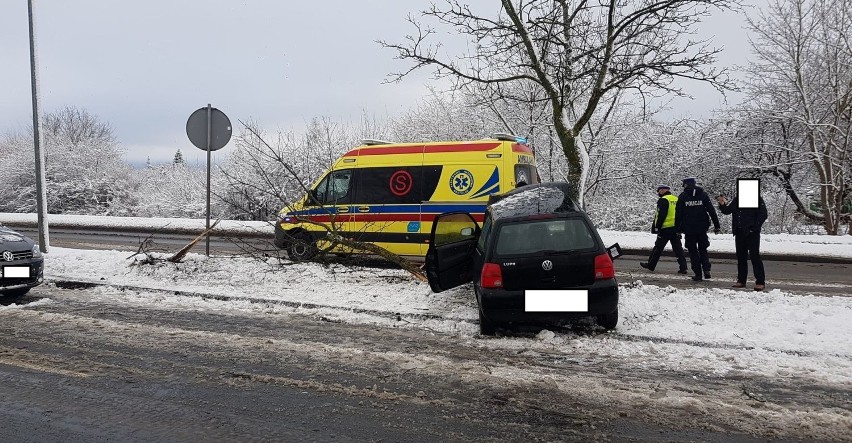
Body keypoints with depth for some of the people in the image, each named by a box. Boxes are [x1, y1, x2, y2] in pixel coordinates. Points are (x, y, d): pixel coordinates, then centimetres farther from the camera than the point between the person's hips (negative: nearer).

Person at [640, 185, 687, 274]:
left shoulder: (663, 200, -10)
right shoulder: (677, 200, 13)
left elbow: (660, 215, -16)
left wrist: (656, 227, -11)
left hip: (666, 228, -6)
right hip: (676, 228, 6)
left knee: (658, 247, 4)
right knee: (678, 248, 6)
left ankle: (650, 265, 14)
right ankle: (683, 267, 1)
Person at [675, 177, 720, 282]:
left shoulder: (682, 197, -2)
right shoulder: (703, 195, 4)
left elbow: (678, 214, -3)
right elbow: (712, 211, 3)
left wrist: (677, 229, 3)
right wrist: (716, 225, 6)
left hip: (689, 229, -2)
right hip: (702, 228, 2)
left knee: (693, 251, 6)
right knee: (703, 249, 17)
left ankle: (698, 274, 4)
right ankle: (706, 270, 2)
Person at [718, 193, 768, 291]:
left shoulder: (757, 199, -5)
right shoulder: (737, 199, 11)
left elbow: (763, 214, -8)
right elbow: (727, 211, 14)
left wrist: (754, 227, -15)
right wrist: (722, 205, -5)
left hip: (752, 233, -6)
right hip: (739, 233, 6)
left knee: (754, 256, -6)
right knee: (741, 257, 10)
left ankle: (760, 282, -2)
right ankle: (741, 280, 18)